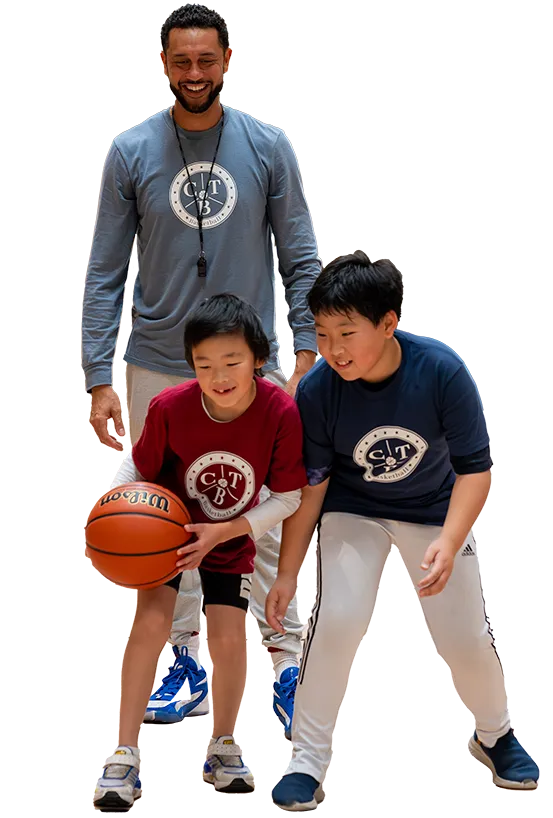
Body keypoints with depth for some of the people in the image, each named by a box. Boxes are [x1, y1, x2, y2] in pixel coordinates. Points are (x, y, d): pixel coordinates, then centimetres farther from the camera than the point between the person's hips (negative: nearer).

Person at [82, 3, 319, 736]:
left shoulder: (268, 149, -3)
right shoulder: (132, 153, -2)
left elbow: (300, 262, 1)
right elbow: (105, 275, 0)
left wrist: (307, 358, -8)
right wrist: (98, 380, -6)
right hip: (159, 368, 1)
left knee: (268, 523, -1)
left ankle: (287, 662, 7)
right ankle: (188, 661, 20)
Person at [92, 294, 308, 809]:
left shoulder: (281, 414, -29)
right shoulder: (170, 408, -29)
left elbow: (288, 497, -18)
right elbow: (138, 467, -11)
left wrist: (223, 532, -26)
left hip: (232, 537, 1)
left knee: (229, 640, -7)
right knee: (151, 623, -17)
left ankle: (222, 750, 20)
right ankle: (124, 758, -11)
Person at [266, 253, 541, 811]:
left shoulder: (442, 372, -30)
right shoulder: (317, 391, -26)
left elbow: (474, 468, -23)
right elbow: (309, 485, -14)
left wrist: (449, 543, -36)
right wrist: (287, 573, -11)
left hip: (434, 509, 0)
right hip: (353, 510, 0)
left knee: (465, 635, 2)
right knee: (338, 618, -20)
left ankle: (495, 734, 33)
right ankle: (307, 761, -7)